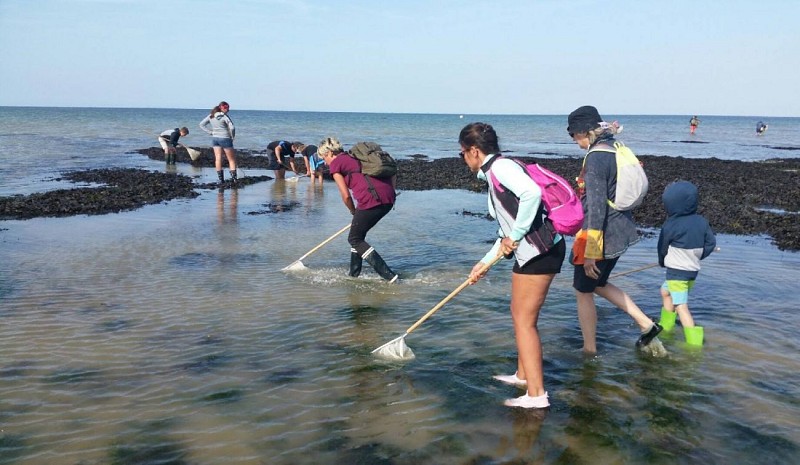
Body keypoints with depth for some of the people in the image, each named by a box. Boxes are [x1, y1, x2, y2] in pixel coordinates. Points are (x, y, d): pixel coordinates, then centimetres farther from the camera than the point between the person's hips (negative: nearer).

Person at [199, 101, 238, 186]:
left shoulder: (211, 116, 5)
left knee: (218, 159, 6)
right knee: (231, 159, 5)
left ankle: (221, 179, 5)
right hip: (225, 138, -5)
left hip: (215, 138, 5)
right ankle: (234, 178, 1)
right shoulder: (224, 117, -13)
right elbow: (232, 128, -21)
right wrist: (232, 137, -4)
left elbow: (201, 124, 9)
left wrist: (210, 132, 5)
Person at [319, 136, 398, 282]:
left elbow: (346, 195, 2)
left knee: (355, 240, 7)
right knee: (358, 236, 23)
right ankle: (354, 274, 31)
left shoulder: (335, 164, 7)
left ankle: (389, 275, -2)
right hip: (388, 200, 8)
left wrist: (353, 212, 18)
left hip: (371, 200, -8)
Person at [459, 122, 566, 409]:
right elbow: (507, 230, 23)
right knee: (519, 314, 21)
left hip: (539, 251, -10)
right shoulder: (494, 176, 19)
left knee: (524, 320, -4)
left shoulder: (500, 166, -11)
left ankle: (536, 395, 2)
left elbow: (532, 193, -30)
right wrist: (485, 262, 22)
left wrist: (515, 237, -21)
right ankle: (523, 375, 35)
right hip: (530, 253, 10)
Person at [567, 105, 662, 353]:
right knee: (597, 284, 24)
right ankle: (646, 324, 23)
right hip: (619, 230, 9)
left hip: (602, 233, -9)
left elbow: (596, 206, -23)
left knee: (583, 291, 9)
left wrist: (590, 252, -21)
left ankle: (589, 351, 20)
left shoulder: (595, 158, -21)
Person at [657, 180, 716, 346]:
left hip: (676, 271, -8)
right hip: (693, 270, 8)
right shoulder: (701, 221, -1)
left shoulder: (670, 225, -17)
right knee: (665, 292, 27)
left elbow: (662, 247, -4)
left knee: (681, 306, -6)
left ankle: (694, 342, -11)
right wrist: (697, 257, 15)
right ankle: (665, 327, 38)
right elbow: (711, 243, 6)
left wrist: (662, 262, 16)